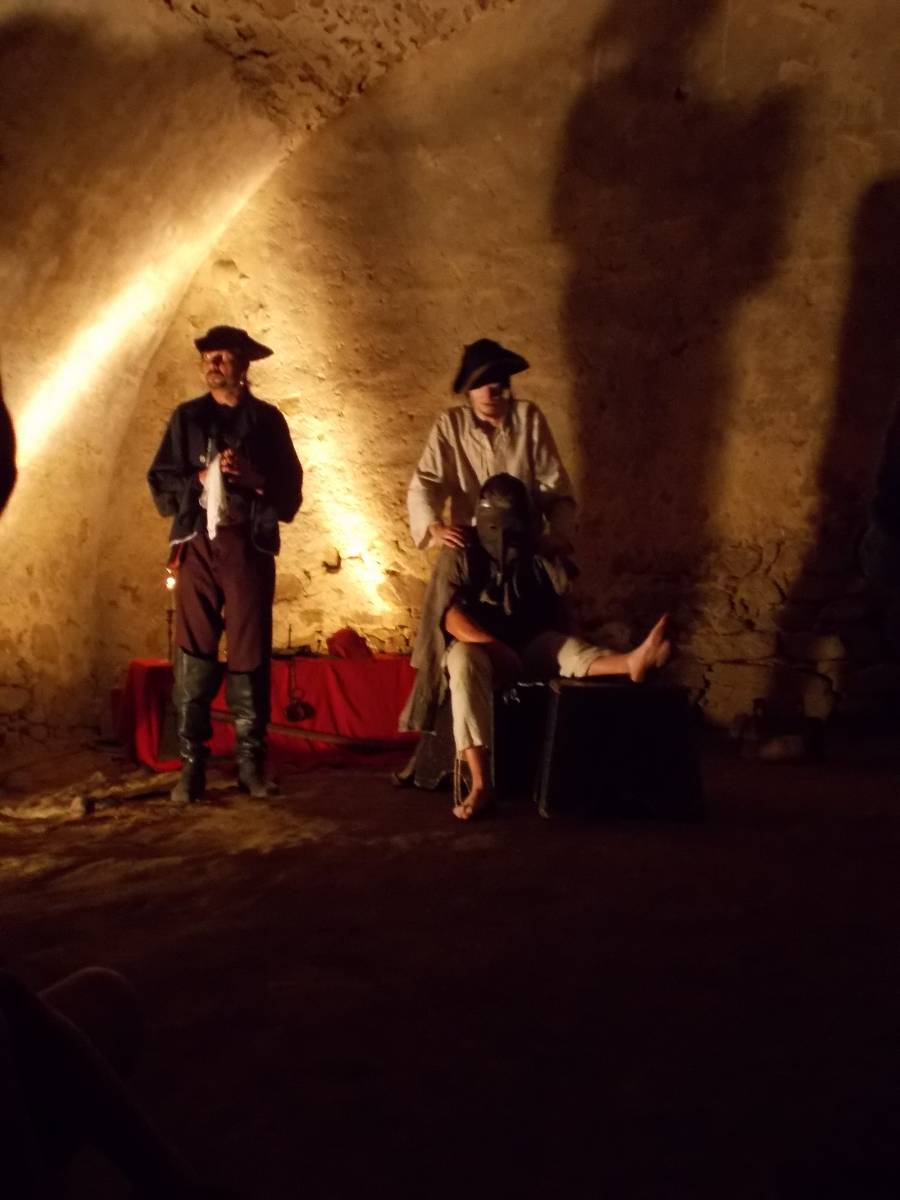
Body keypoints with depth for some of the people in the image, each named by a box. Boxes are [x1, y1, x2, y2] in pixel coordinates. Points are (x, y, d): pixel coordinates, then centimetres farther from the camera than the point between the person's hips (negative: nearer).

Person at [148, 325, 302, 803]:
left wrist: (253, 477, -12)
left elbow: (289, 491, 4)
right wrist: (201, 478, -9)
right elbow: (161, 482, 7)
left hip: (250, 545, 0)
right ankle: (191, 764, 0)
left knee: (249, 654, 0)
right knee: (194, 654, -4)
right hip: (198, 544, 1)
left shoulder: (267, 418, 9)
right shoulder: (186, 417, 12)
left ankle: (251, 762, 7)